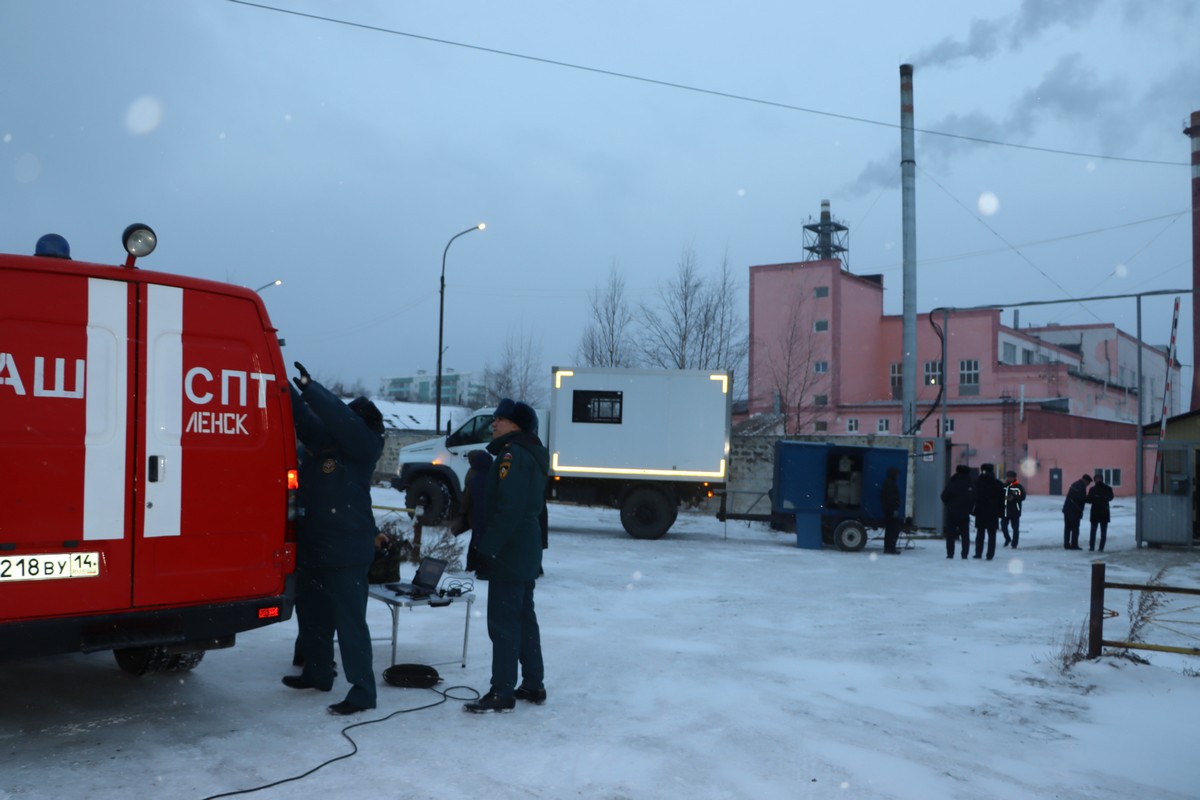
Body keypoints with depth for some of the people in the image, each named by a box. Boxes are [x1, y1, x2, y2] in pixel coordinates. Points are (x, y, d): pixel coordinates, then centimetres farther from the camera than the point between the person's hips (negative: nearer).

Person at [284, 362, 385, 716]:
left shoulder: (364, 445, -12)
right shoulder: (320, 438, 9)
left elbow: (341, 418, -27)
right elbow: (302, 416, 6)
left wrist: (308, 387, -30)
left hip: (346, 550, -9)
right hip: (312, 545, 9)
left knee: (349, 620, -7)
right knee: (311, 613, 20)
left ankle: (362, 690, 0)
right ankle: (317, 673, 38)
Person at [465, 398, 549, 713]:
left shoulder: (512, 454, -16)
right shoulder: (531, 454, 16)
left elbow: (507, 509, -25)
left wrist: (487, 547, -22)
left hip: (509, 554, -10)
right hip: (526, 552, 10)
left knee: (503, 622, -6)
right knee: (524, 617, 15)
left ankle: (502, 693, -1)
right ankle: (533, 685, 21)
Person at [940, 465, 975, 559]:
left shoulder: (952, 483, -12)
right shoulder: (971, 485, -4)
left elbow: (944, 496, -7)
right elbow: (974, 499, 1)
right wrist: (968, 509, 12)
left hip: (952, 512, -2)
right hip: (965, 513, 2)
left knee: (950, 534, 6)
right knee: (965, 534, 11)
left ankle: (950, 553, 2)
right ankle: (965, 554, 6)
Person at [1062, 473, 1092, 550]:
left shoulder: (1075, 484, 12)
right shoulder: (1082, 487, -16)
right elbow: (1083, 499, -20)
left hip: (1067, 509, 8)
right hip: (1075, 511, -8)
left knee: (1067, 528, 10)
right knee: (1075, 528, 0)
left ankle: (1066, 544, 12)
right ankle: (1074, 545, 1)